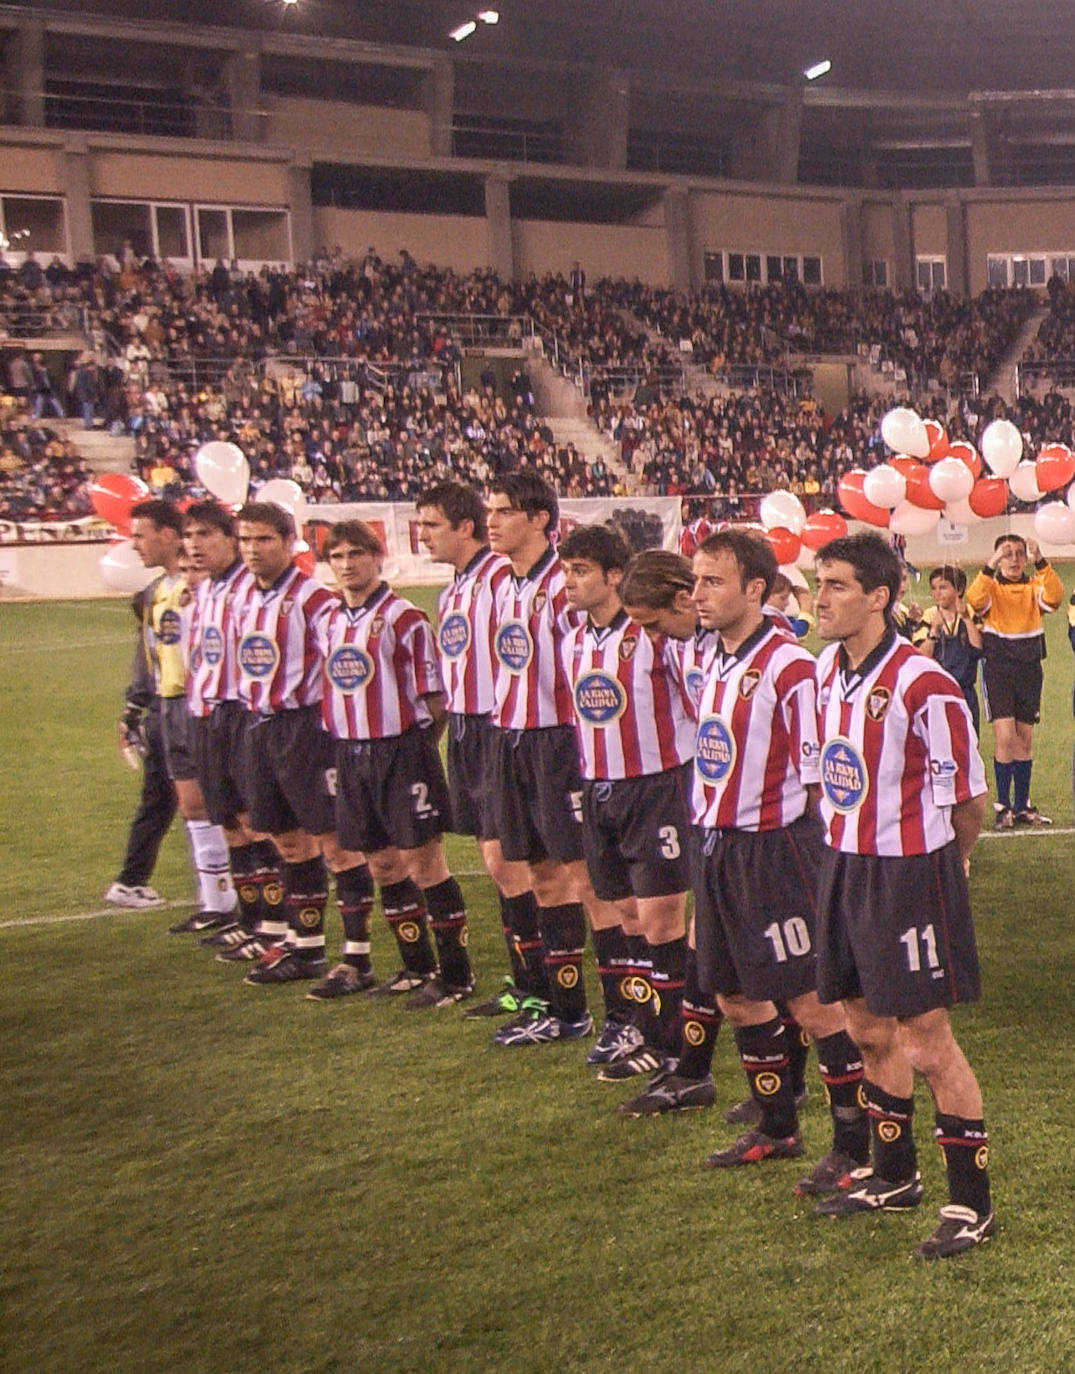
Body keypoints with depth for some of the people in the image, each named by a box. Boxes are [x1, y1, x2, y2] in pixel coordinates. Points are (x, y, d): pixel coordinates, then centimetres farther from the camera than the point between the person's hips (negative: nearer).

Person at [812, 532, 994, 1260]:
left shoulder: (924, 686, -22)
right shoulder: (826, 669, 3)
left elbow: (968, 798, -12)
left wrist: (944, 864, 4)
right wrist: (846, 845, 14)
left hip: (910, 873, -8)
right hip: (844, 865, 8)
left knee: (929, 1044, 0)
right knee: (869, 1030, 18)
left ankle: (972, 1204, 16)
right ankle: (893, 1177, 36)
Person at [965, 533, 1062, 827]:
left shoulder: (1034, 586, 8)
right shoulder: (991, 587, 2)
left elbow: (1054, 598, -15)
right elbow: (975, 600, -22)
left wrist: (1040, 563, -25)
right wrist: (990, 566, -30)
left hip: (1029, 668, 3)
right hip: (998, 667, -3)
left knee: (1025, 740, 10)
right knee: (1005, 736, -13)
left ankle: (1022, 806, 20)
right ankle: (1003, 806, -4)